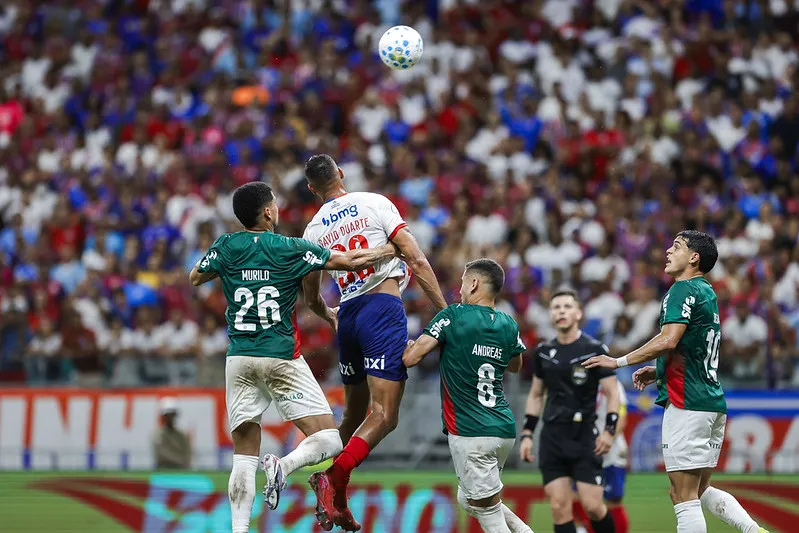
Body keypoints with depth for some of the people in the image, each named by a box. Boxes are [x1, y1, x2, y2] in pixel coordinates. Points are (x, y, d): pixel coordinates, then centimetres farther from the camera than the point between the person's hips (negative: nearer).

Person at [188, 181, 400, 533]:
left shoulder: (226, 248, 4)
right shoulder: (291, 250, -3)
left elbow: (195, 279, 21)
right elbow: (351, 261, 1)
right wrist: (391, 250, 17)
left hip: (239, 359, 4)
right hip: (282, 358, -4)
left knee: (244, 457, 6)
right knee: (328, 441, -2)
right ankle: (284, 465, -29)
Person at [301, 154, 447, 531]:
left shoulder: (314, 229, 13)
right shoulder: (375, 204, 1)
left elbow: (311, 298, 23)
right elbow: (416, 260, -6)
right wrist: (444, 311, -2)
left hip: (348, 316, 5)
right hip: (384, 307, -5)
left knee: (354, 414, 19)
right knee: (384, 416, -10)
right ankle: (332, 475, -30)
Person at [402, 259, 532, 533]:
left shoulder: (452, 316, -9)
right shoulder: (508, 325, 8)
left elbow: (410, 358, -10)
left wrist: (410, 344, 11)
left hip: (470, 433, -7)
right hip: (504, 430, 7)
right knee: (467, 499, 23)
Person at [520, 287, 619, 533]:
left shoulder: (595, 350, -3)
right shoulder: (543, 352, 10)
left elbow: (612, 393, -2)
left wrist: (609, 430, -14)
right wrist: (527, 434, 13)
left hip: (585, 437, -4)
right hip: (552, 437, 4)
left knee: (592, 506, -10)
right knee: (559, 508, -5)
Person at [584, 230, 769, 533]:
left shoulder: (684, 289, -9)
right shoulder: (707, 293, 19)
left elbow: (668, 340, -23)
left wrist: (619, 362, -15)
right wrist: (658, 372, 20)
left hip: (687, 404, -10)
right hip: (713, 404, 10)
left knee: (684, 497, -7)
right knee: (700, 491, 16)